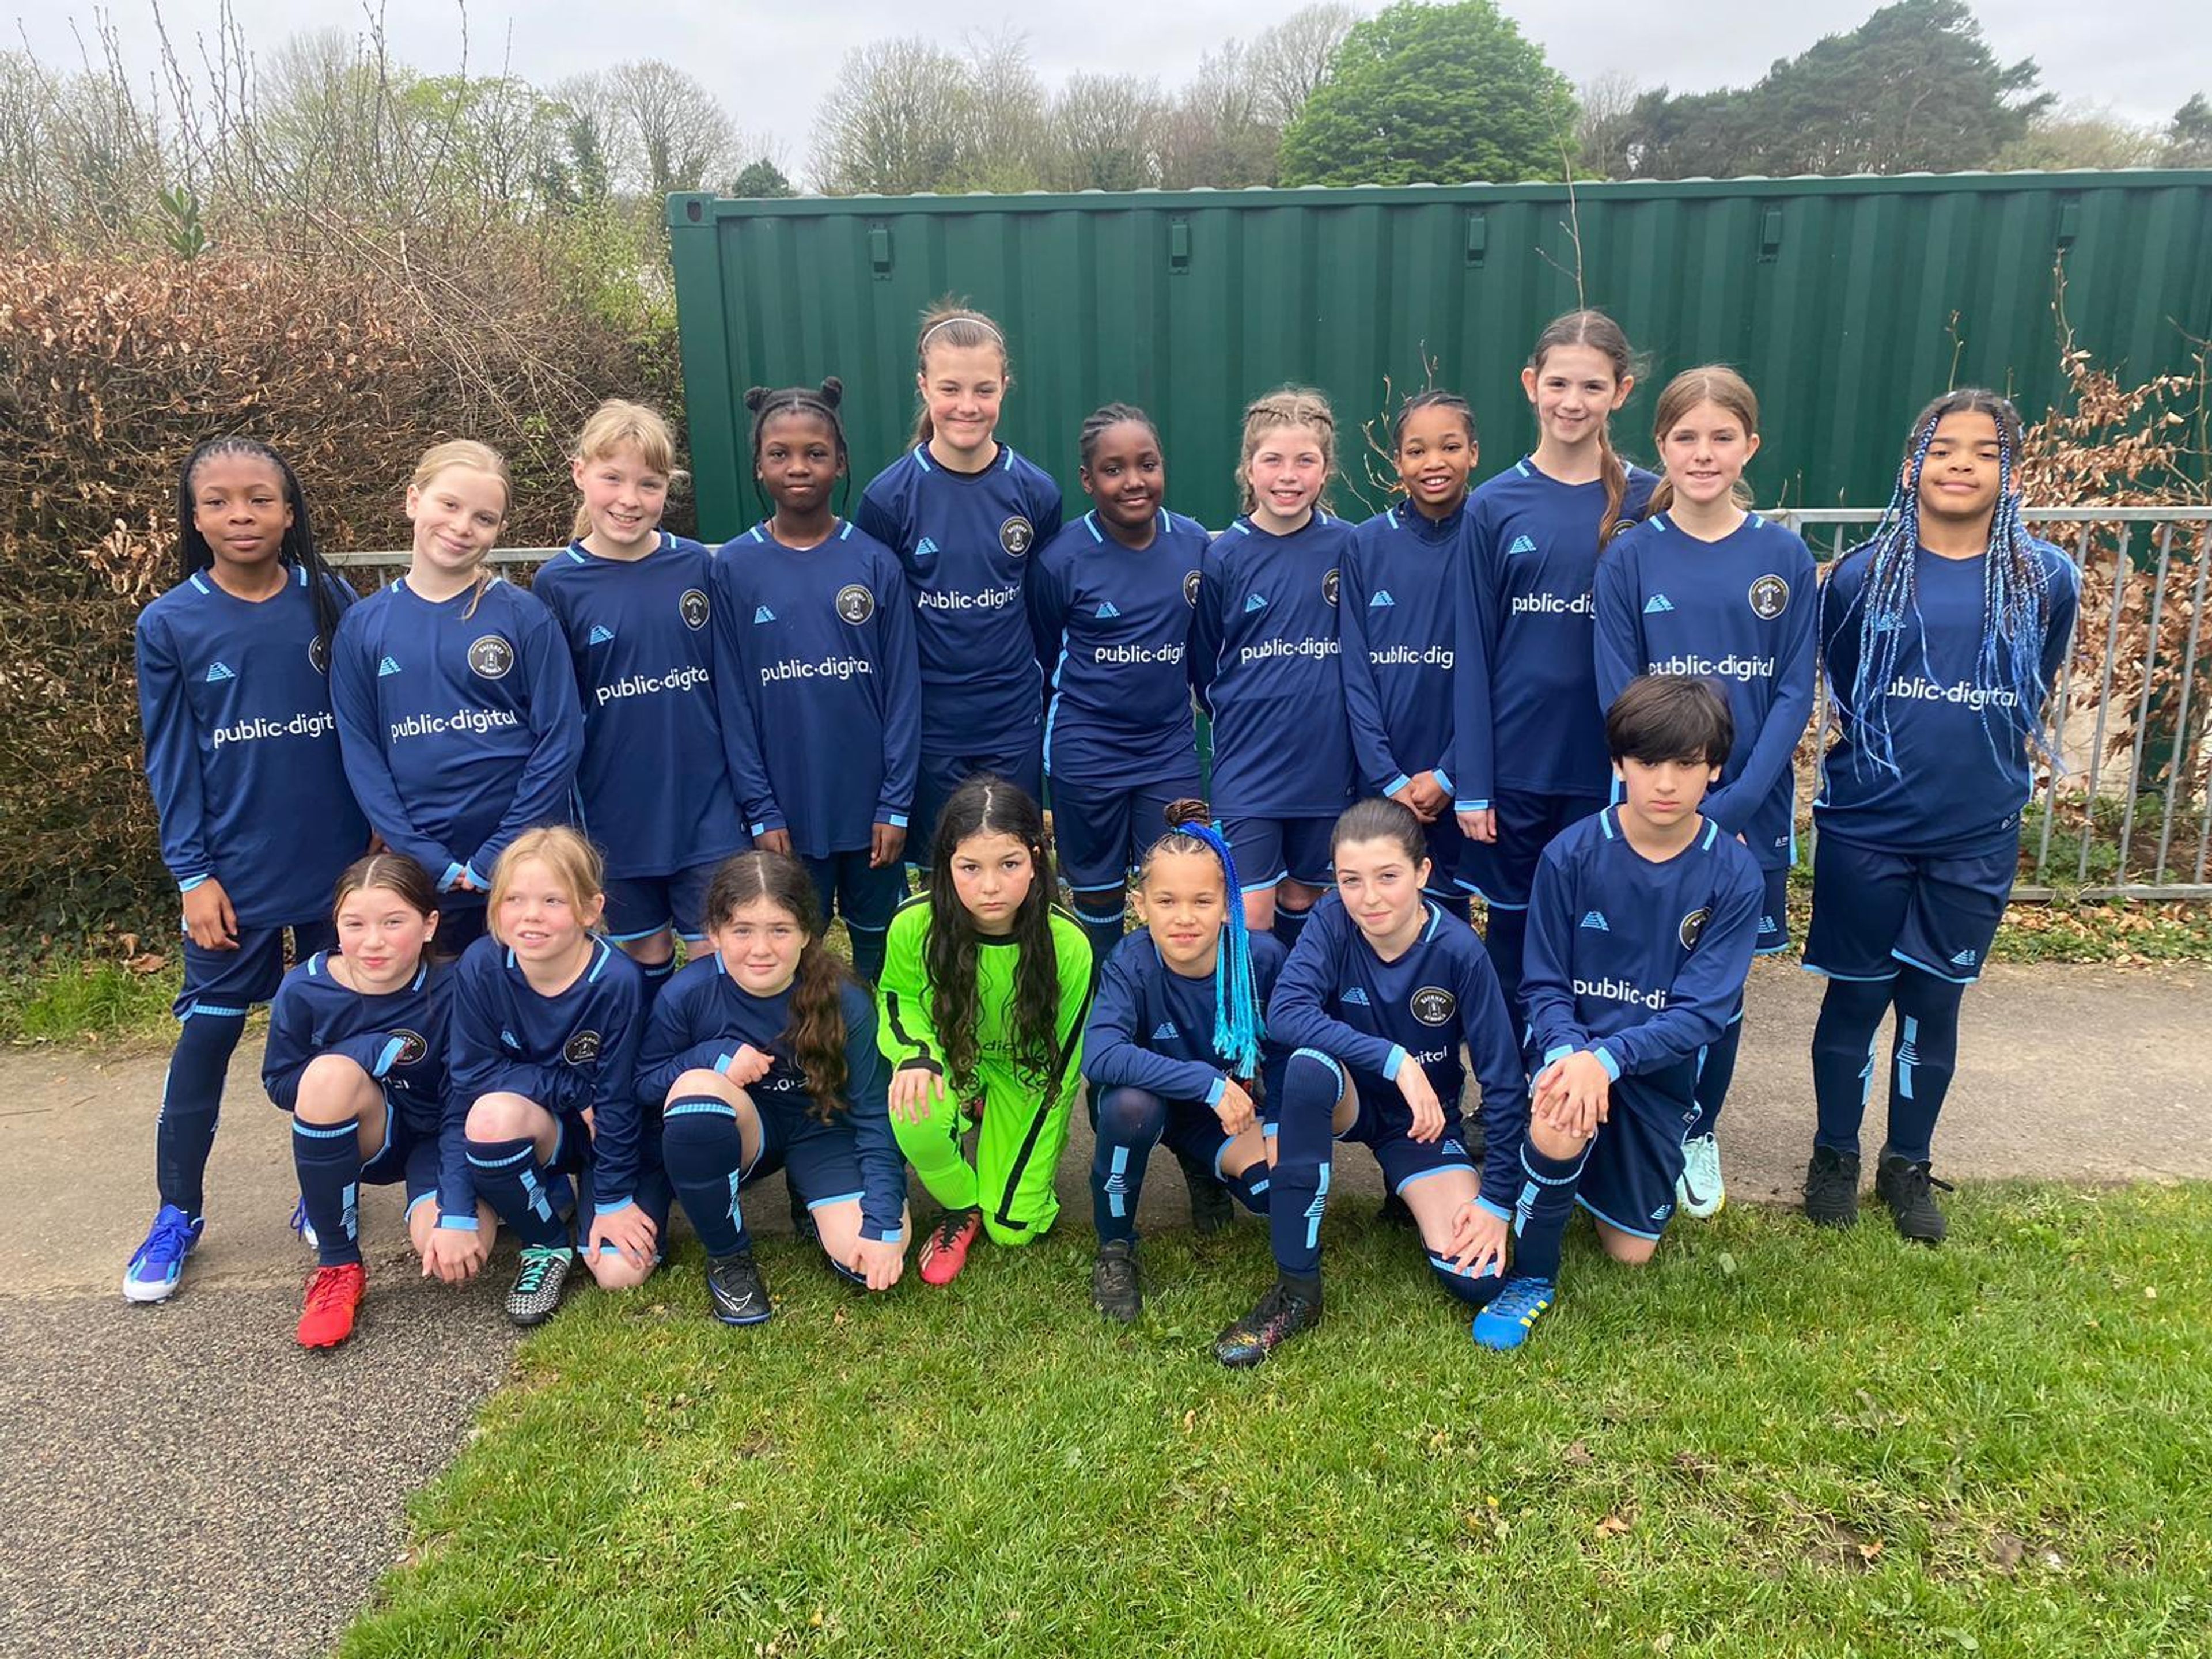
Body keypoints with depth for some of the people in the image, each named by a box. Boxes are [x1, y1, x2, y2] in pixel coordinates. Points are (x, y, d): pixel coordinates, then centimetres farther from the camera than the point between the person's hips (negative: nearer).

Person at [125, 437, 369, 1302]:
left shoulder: (330, 602, -1)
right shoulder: (169, 624, -2)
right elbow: (170, 761, 0)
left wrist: (381, 838, 3)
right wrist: (193, 874, -5)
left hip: (338, 864, 1)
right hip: (234, 872, -1)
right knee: (207, 1034, 6)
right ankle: (178, 1212, 21)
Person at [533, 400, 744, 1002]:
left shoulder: (697, 566, -2)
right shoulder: (557, 583, -5)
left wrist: (753, 795, 5)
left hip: (707, 806, 0)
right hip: (616, 813, 0)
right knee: (646, 958, 15)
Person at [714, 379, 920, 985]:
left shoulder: (875, 562, -4)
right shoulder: (734, 567, -3)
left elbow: (902, 689, -3)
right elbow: (733, 698, -2)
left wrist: (895, 803, -6)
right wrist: (760, 810, -6)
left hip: (868, 802, 0)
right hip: (786, 806, 0)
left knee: (878, 947, 14)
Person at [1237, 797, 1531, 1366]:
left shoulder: (1459, 951, -21)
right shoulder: (1333, 921, -19)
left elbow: (1504, 1080, -15)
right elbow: (1285, 1013, -34)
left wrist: (1497, 1198, -16)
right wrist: (1394, 1059, -40)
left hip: (1424, 1122, 0)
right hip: (1349, 1101, 1)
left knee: (1476, 1277, -20)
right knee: (1310, 1063, -36)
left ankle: (1412, 1196, 16)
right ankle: (1297, 1288, -24)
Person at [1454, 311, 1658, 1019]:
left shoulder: (1650, 503, 0)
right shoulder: (1494, 506, 0)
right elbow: (1473, 652, -1)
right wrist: (1471, 783, -4)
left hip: (1608, 768, 0)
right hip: (1513, 766, 0)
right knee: (1512, 934, 12)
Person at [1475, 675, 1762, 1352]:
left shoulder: (1734, 876, -12)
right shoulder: (1571, 854, -13)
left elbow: (1703, 1011, -16)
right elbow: (1544, 985, -9)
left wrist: (1607, 1058, -32)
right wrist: (1566, 1051, -31)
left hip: (1658, 1068, 2)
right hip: (1573, 1046, -2)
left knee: (1631, 1251, 7)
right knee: (1561, 1125, -36)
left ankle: (1599, 1168, 42)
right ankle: (1530, 1276, -9)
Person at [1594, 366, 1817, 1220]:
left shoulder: (1784, 558, 0)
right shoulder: (1629, 558, -2)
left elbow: (1793, 695, -3)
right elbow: (1617, 696, -5)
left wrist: (1729, 807, -14)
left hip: (1749, 809, 1)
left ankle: (1700, 1134, 31)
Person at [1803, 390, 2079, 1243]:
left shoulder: (2047, 579, -1)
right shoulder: (1862, 575, -4)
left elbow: (2034, 701, 12)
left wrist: (1997, 773, 10)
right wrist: (1883, 761, 5)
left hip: (1977, 841, 1)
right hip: (1865, 833, -1)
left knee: (1934, 1004, 12)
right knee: (1856, 996, 9)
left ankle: (1909, 1165, 30)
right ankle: (1834, 1156, 27)